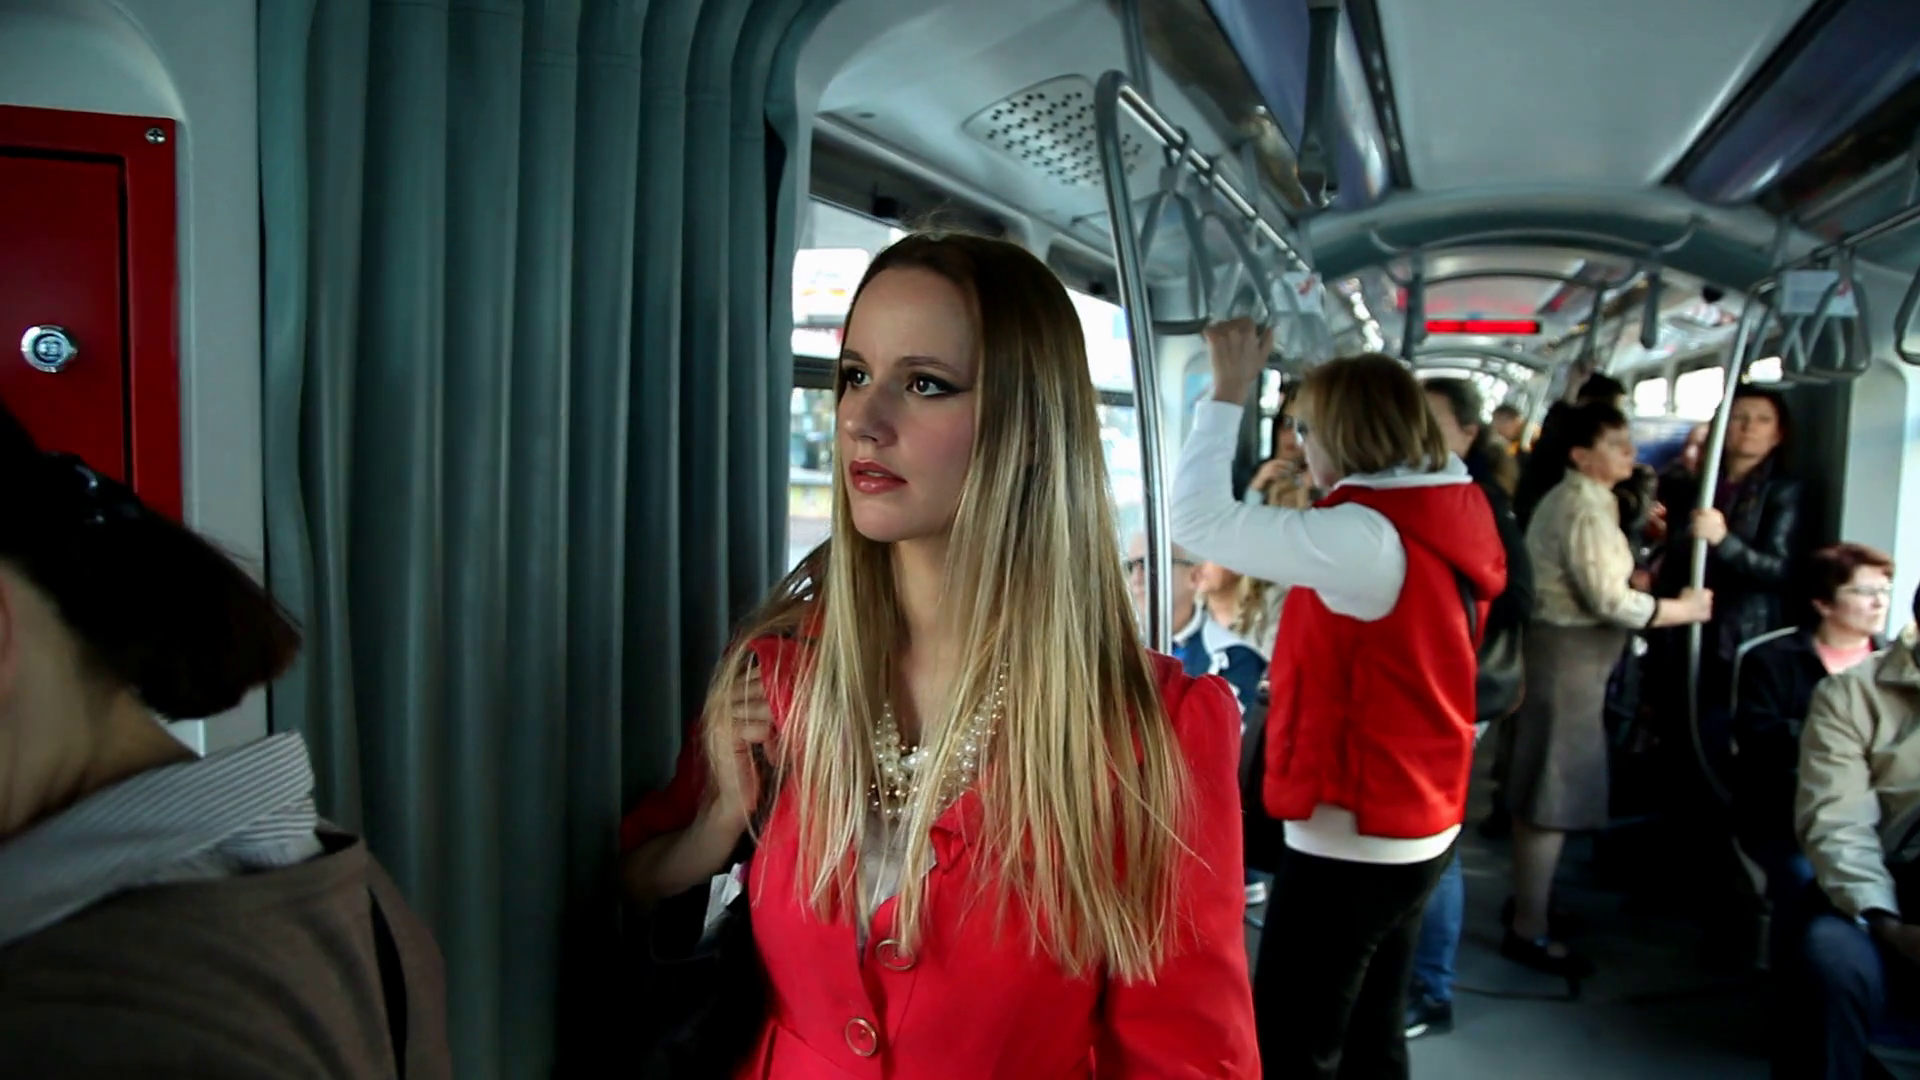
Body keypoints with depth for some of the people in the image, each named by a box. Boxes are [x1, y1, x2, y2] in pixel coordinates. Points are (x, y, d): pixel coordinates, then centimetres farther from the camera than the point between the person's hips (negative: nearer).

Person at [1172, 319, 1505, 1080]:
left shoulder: (1364, 537, -22)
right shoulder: (1440, 526, 5)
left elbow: (1196, 517, -21)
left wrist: (1229, 392, -12)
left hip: (1350, 838, -9)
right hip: (1415, 828, 9)